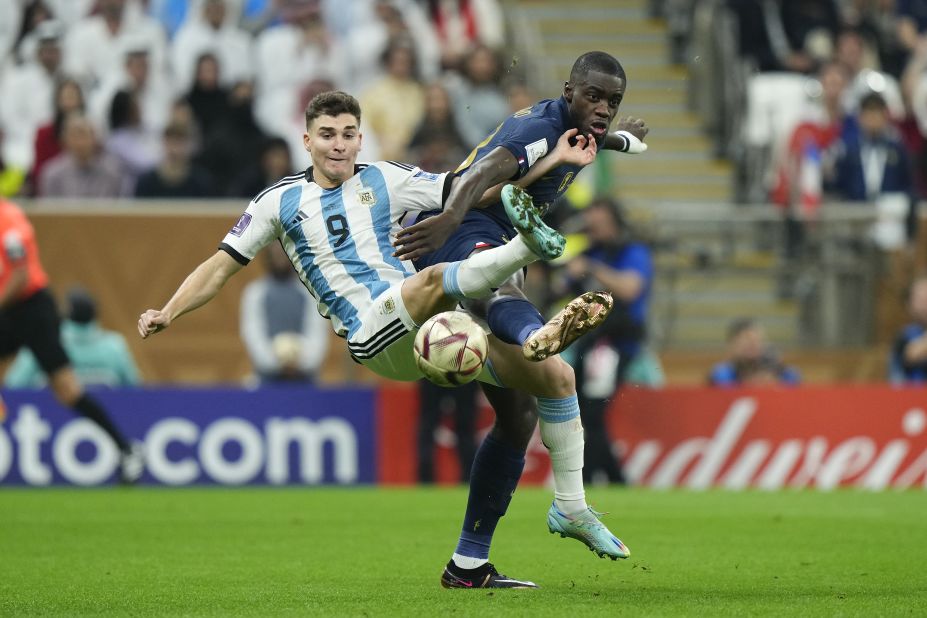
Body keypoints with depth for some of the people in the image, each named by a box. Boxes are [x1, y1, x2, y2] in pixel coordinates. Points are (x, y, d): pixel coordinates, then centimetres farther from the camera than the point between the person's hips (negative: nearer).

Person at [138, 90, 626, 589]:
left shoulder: (386, 181, 17)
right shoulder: (281, 201, 11)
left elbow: (469, 191, 16)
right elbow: (221, 266, 14)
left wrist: (556, 159, 8)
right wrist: (166, 314, 0)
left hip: (429, 325, 5)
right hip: (370, 335, -5)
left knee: (553, 372, -3)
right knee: (436, 277, -38)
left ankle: (572, 510, 3)